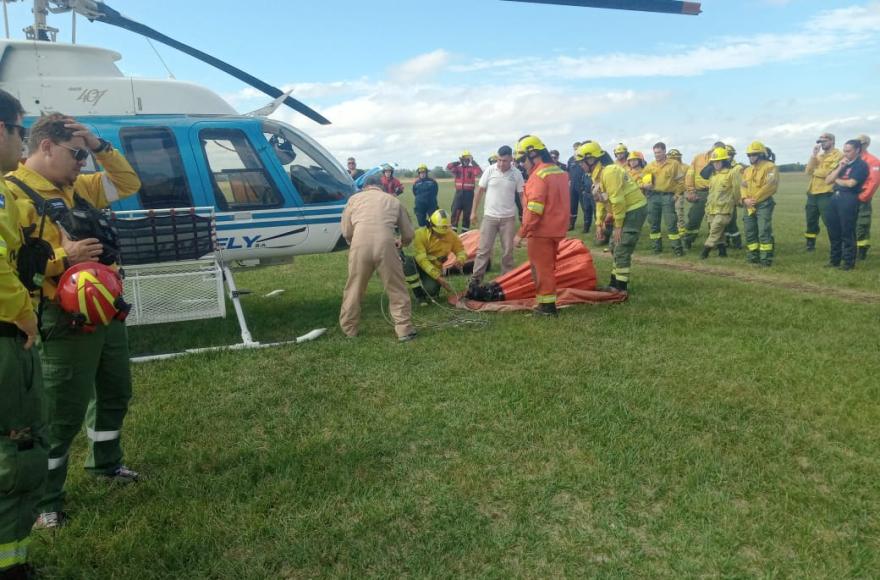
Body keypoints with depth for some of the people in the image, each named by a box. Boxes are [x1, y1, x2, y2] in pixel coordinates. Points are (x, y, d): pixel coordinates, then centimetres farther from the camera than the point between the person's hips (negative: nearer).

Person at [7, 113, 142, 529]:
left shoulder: (77, 187, 11)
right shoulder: (14, 193, -14)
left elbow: (128, 184, 19)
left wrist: (101, 146, 6)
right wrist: (62, 258, -26)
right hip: (67, 322, -8)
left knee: (116, 392, 21)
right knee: (63, 411, 0)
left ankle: (105, 463, 41)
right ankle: (44, 500, 16)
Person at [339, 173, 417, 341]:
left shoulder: (355, 198, 25)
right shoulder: (393, 200, 26)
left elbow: (346, 232, 20)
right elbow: (408, 234, 27)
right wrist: (401, 243, 48)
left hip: (360, 244, 1)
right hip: (385, 244, 0)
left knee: (354, 289, 16)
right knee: (397, 289, 12)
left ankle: (348, 329, 27)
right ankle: (404, 330, 14)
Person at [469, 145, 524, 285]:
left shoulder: (517, 174, -4)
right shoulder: (490, 171, -6)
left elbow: (522, 195, 1)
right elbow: (480, 191, 1)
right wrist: (473, 212, 1)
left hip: (508, 217, 1)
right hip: (490, 216, -1)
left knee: (508, 250, 8)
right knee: (484, 248, 2)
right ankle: (476, 277, 8)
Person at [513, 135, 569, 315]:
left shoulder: (539, 175, -17)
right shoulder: (558, 171, 10)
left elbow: (534, 210, -22)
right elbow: (555, 204, 13)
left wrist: (521, 233, -18)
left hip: (541, 231, -9)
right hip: (556, 230, 9)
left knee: (541, 268, 2)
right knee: (548, 267, 18)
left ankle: (547, 305, 8)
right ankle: (547, 301, 25)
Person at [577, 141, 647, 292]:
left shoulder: (609, 172, -24)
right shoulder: (597, 174, 8)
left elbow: (617, 200, -25)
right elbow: (601, 200, 18)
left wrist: (618, 226, -19)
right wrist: (599, 222, 16)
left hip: (635, 210, -10)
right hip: (625, 210, 10)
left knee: (621, 251, -10)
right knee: (615, 247, 17)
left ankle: (620, 288, -3)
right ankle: (615, 283, 28)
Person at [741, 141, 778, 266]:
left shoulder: (770, 167, -5)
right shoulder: (747, 170, 18)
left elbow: (770, 186, -15)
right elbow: (743, 186, 11)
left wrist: (755, 199, -16)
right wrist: (745, 199, -8)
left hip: (764, 204, -7)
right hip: (749, 206, 7)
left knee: (764, 232, -11)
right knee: (750, 232, 9)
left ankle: (766, 258, -8)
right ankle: (753, 255, 18)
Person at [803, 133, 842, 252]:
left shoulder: (838, 155, -6)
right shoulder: (819, 155, 17)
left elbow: (829, 173, -19)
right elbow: (808, 171, 5)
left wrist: (814, 171, -2)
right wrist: (813, 155, -3)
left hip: (826, 194, -7)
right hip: (812, 193, 7)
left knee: (829, 221, -6)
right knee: (811, 220, 13)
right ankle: (810, 244, 24)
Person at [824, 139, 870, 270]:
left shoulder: (861, 165, -3)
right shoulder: (842, 163, 19)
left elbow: (851, 183, -15)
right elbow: (827, 180, 13)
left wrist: (836, 180, 4)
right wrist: (839, 168, 1)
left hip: (849, 199, -7)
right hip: (835, 197, 7)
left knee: (847, 231, -5)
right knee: (833, 230, 10)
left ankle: (848, 261, 1)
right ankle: (834, 259, 19)